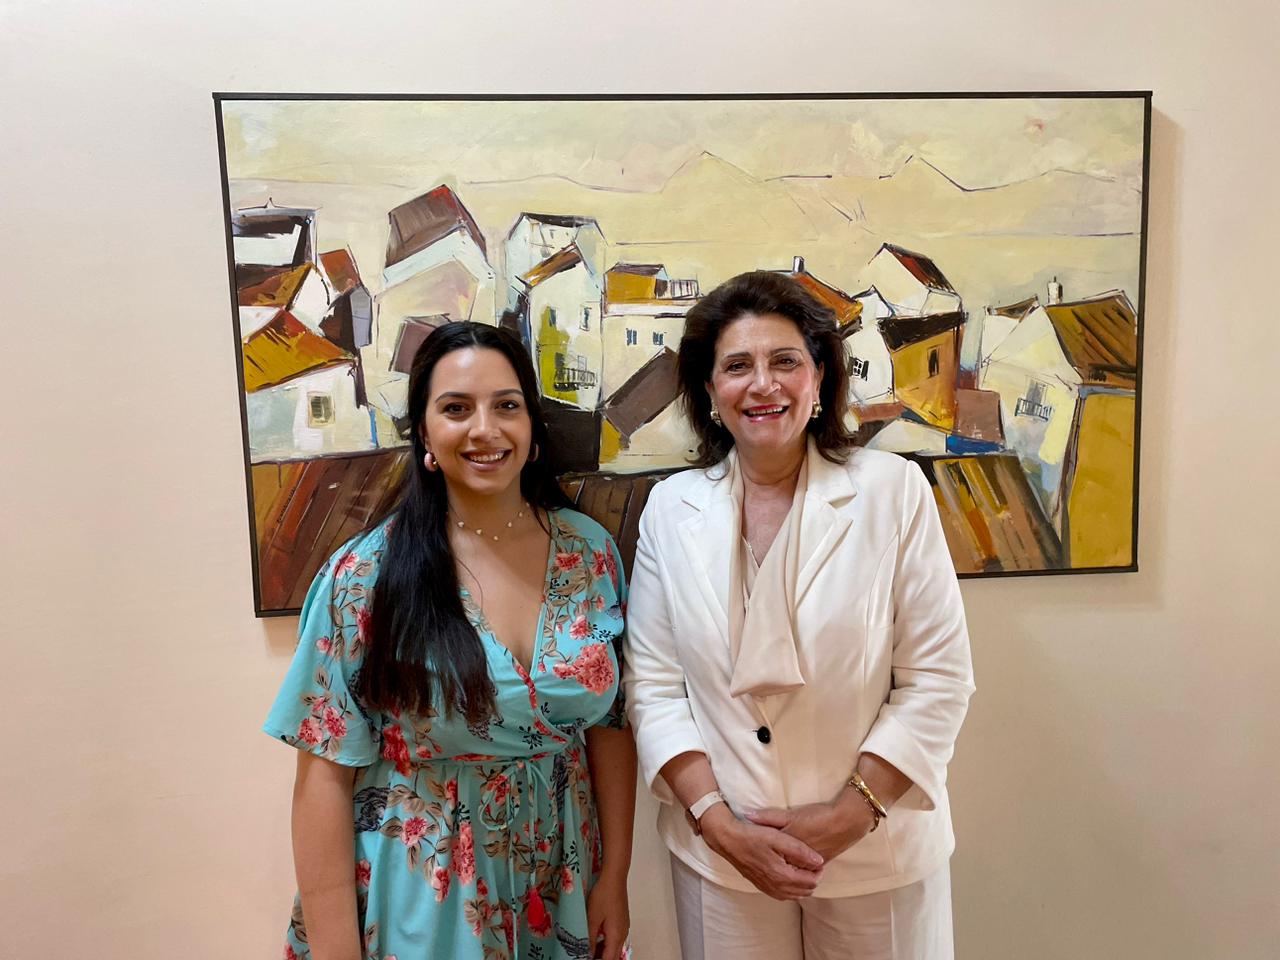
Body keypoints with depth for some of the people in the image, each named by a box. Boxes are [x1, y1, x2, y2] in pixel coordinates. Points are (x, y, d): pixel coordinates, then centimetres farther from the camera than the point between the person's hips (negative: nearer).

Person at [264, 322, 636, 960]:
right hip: (422, 904, -3)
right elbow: (326, 772, -11)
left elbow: (609, 724, 0)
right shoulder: (365, 577, -15)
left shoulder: (591, 550, -7)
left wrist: (614, 874, 1)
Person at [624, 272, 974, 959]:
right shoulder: (670, 508, -3)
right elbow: (653, 686, -3)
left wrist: (852, 813, -13)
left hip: (878, 851, -1)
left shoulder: (893, 489, -9)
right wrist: (719, 822, -11)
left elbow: (938, 679, -8)